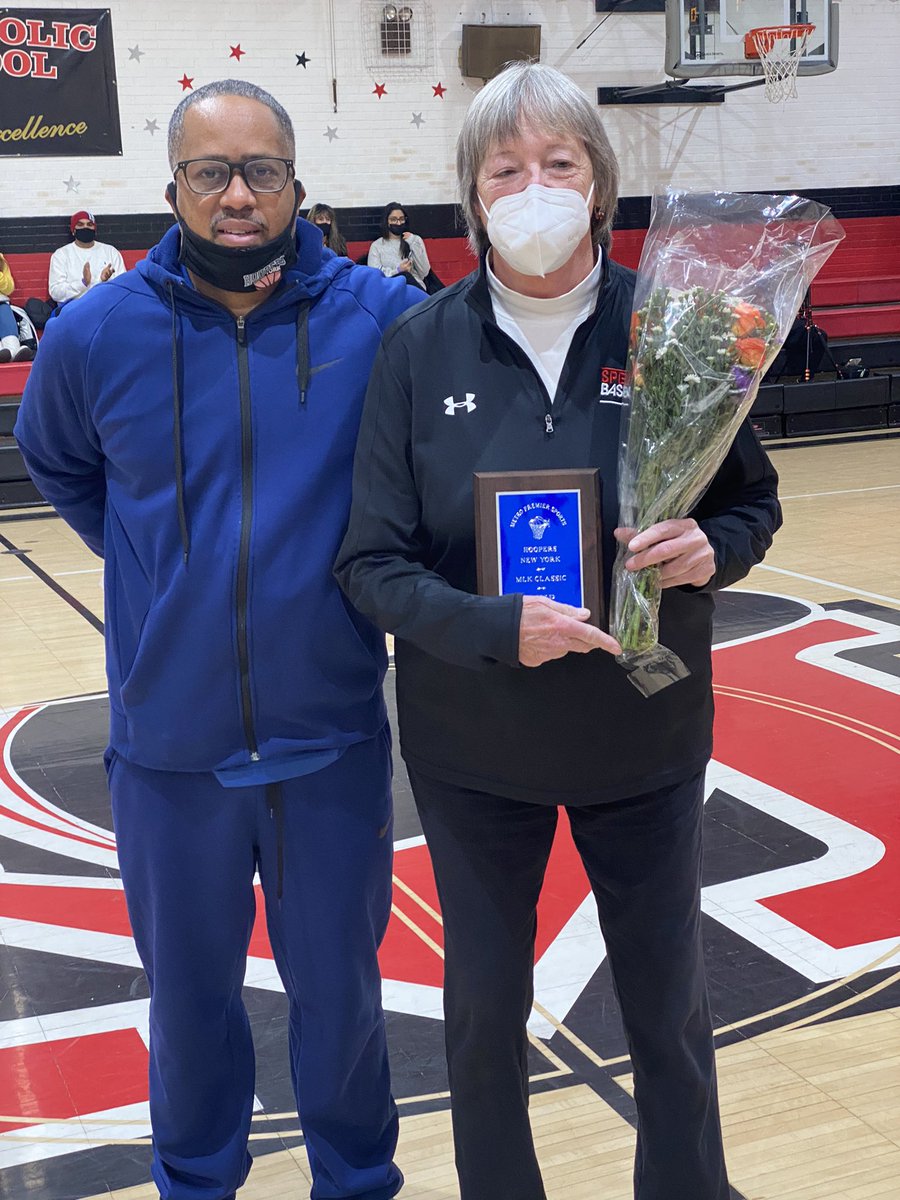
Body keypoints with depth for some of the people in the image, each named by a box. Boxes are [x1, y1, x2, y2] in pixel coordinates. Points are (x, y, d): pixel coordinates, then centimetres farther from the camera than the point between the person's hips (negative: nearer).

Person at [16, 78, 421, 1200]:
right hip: (170, 743, 1)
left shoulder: (381, 316, -10)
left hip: (332, 738, -1)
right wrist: (148, 564, 7)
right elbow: (55, 463, 15)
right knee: (190, 991, 19)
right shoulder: (96, 334, -6)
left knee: (338, 989, 17)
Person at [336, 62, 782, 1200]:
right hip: (473, 745, 0)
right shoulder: (421, 347, -9)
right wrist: (498, 628, -26)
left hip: (646, 735, 0)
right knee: (483, 1011, 15)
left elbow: (755, 501, 2)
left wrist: (710, 548, -20)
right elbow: (373, 564, -9)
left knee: (669, 1007, 15)